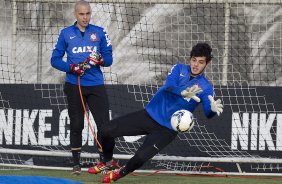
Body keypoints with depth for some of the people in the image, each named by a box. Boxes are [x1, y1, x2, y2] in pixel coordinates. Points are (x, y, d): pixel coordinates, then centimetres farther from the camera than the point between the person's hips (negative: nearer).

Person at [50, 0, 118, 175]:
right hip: (74, 85, 0)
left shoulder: (99, 32, 6)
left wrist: (100, 60, -17)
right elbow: (55, 60, 5)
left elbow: (109, 59, 6)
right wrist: (72, 67, -12)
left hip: (96, 85, 0)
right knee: (76, 125, 3)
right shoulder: (66, 33, 5)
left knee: (105, 123, -8)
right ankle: (76, 163, 12)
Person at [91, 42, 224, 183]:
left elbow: (208, 113, -23)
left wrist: (213, 109, -49)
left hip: (167, 129, -3)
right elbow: (169, 86, -23)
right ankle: (109, 163, 24)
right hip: (149, 115, 3)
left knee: (141, 157, -23)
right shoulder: (179, 69, -2)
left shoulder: (205, 88, -7)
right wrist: (183, 93, -45)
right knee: (106, 130, -6)